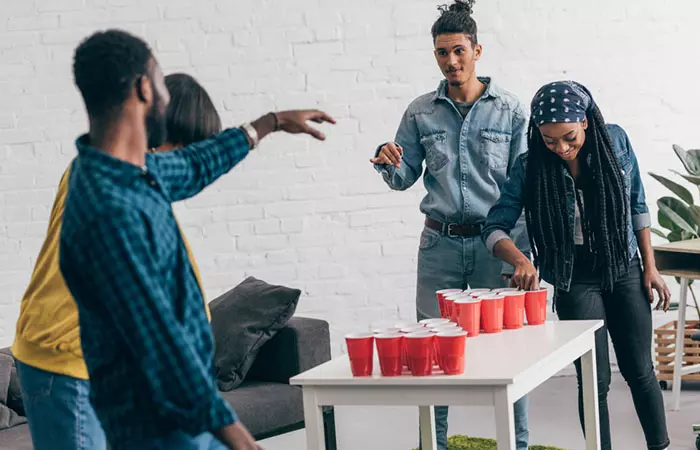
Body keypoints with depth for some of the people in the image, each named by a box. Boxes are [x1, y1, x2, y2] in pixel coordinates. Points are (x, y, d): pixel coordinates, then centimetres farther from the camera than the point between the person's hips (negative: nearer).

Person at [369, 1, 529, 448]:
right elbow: (405, 178, 11)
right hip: (440, 244, 2)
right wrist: (389, 163, -13)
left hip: (494, 243, -2)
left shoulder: (510, 110, -1)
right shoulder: (420, 113, 6)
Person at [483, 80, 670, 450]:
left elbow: (637, 205, 1)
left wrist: (650, 266, 1)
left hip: (625, 268, 1)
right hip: (576, 278, -1)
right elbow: (495, 226, -14)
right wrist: (520, 260, -33)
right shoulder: (531, 167, -15)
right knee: (595, 380, -2)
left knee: (640, 371, 7)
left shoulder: (616, 141, -11)